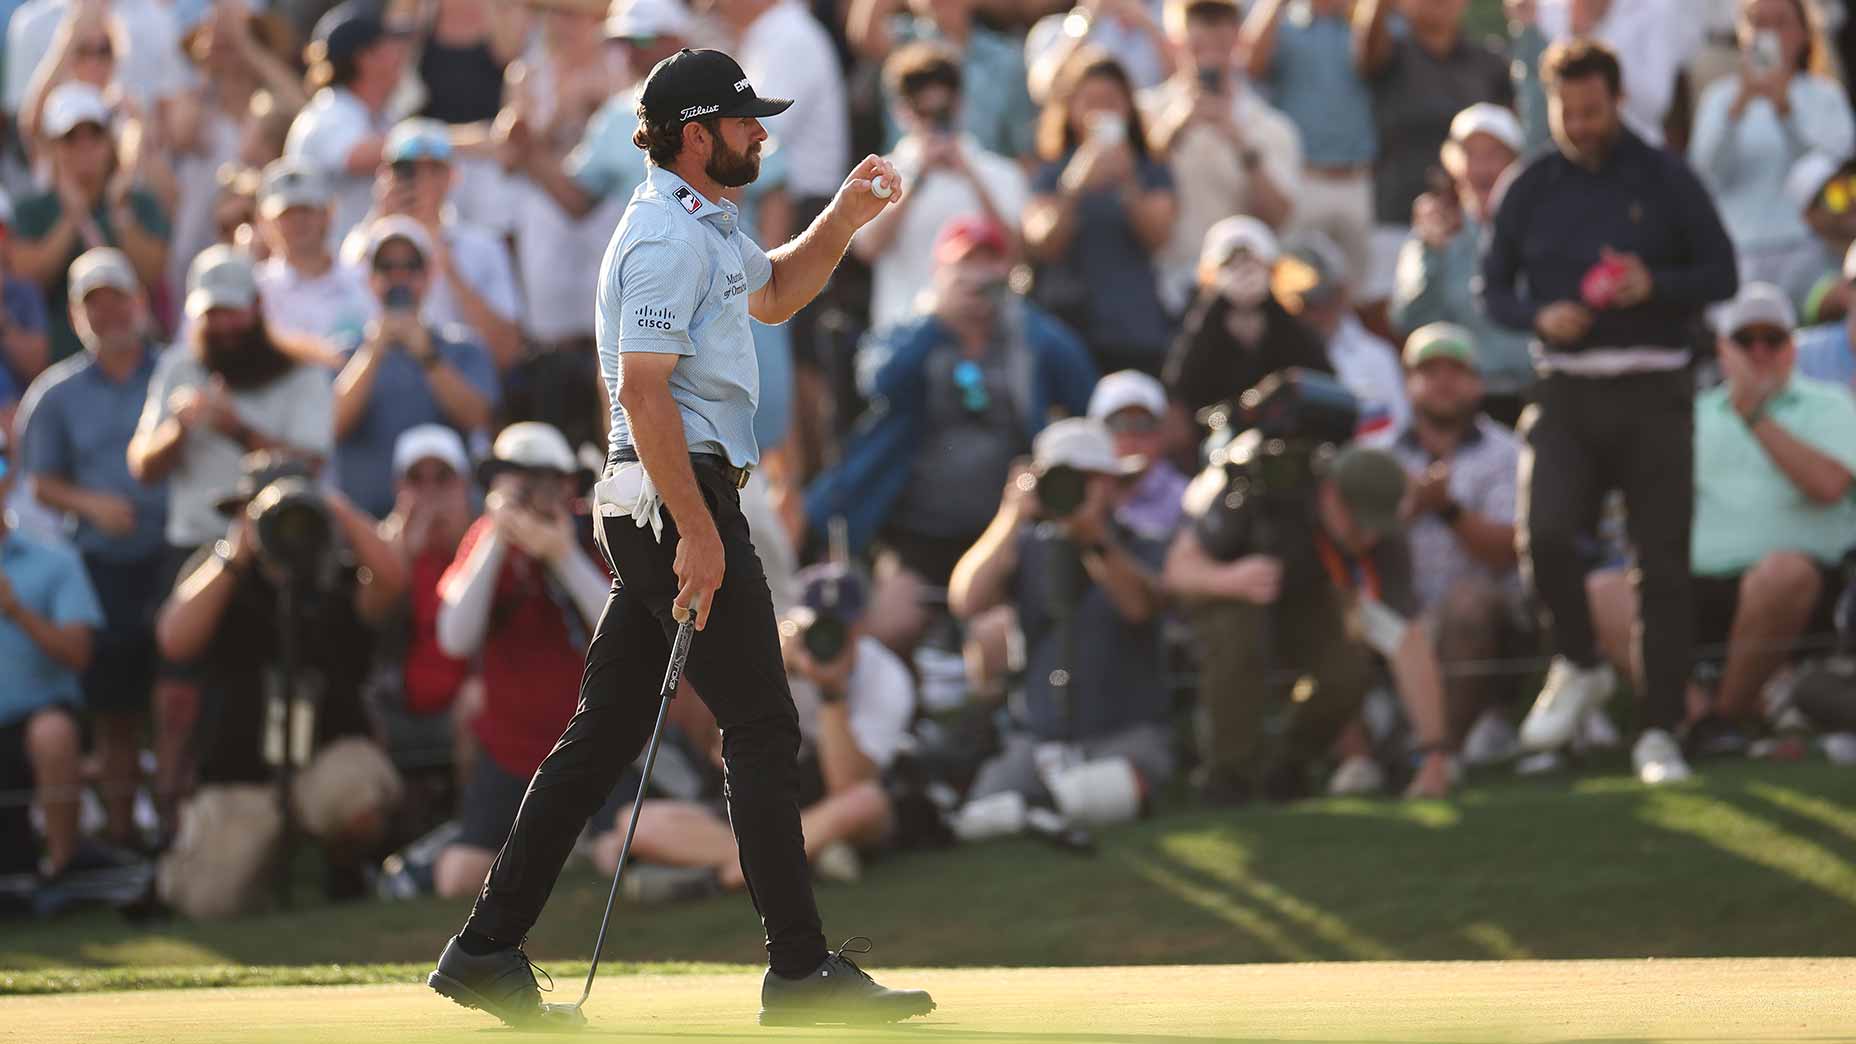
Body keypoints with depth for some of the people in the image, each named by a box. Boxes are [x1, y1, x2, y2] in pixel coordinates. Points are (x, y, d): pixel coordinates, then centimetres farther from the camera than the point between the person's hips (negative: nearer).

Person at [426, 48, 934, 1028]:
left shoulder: (709, 226, 17)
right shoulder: (667, 239, -15)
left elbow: (773, 294, 36)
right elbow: (643, 391, -22)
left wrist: (843, 217, 18)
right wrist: (697, 532, -25)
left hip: (648, 503, 11)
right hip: (678, 496, -11)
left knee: (605, 730, 10)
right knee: (761, 726, -8)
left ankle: (488, 949, 10)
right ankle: (800, 968, -8)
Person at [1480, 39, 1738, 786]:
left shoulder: (1665, 180, 3)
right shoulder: (1530, 189, 9)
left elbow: (1722, 274, 3)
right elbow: (1493, 286, 12)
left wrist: (1655, 286, -16)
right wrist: (1539, 316, -10)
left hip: (1654, 394, -1)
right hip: (1565, 393, 1)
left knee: (1663, 567, -2)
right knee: (1545, 534, -20)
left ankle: (1660, 731, 6)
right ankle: (1577, 666, 7)